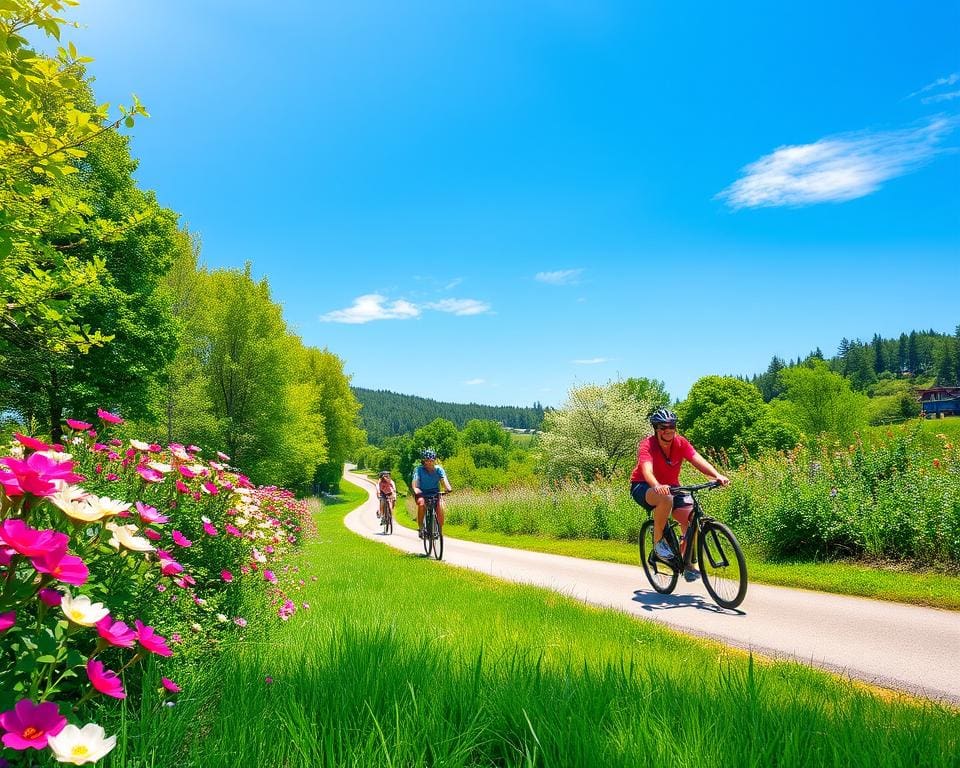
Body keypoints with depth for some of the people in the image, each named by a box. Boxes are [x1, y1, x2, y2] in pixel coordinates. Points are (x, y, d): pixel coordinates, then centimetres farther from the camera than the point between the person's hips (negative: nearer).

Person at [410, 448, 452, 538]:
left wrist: (448, 488, -46)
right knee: (421, 504, -33)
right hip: (422, 493, -1)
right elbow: (415, 481, -26)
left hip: (435, 493, 1)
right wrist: (416, 490, -49)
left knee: (440, 507, -25)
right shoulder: (419, 469, -13)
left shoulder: (438, 469, -9)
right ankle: (421, 529, -19)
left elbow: (444, 479, -24)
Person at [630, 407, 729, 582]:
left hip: (671, 487, 5)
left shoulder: (681, 443, -12)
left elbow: (698, 460, -25)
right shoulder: (647, 445, -24)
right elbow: (647, 470, -40)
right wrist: (657, 486, -61)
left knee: (691, 518, -18)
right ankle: (658, 541, -16)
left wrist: (717, 476, -43)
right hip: (644, 487, -5)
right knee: (666, 499, -39)